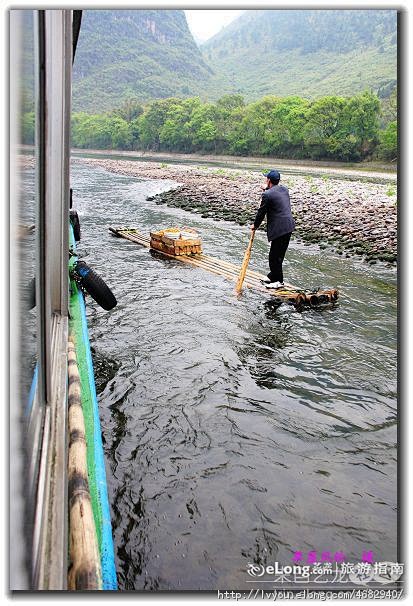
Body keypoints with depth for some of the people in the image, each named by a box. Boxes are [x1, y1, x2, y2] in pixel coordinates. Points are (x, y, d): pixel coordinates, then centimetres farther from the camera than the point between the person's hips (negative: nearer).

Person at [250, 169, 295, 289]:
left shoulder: (267, 195, -14)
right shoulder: (284, 189, 10)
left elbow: (261, 212, -6)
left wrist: (255, 225, 9)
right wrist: (267, 190, 19)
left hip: (279, 229, -9)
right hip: (289, 226, 9)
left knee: (275, 255, 2)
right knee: (278, 254, 18)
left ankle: (278, 281, 9)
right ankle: (273, 276, 31)